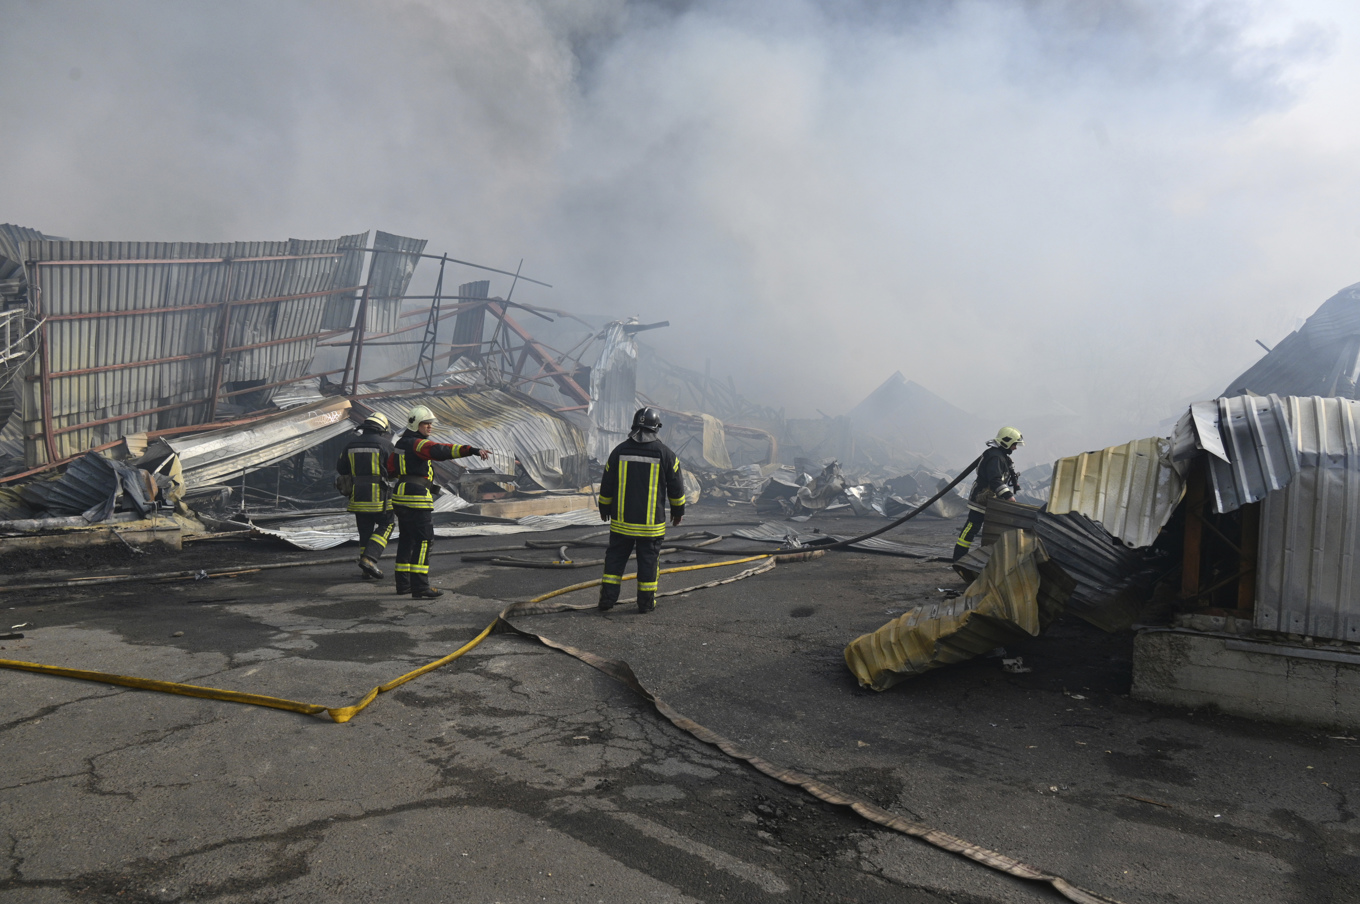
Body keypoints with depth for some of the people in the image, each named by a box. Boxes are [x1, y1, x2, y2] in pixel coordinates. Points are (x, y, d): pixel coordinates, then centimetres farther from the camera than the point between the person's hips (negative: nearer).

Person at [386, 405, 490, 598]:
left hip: (401, 496, 10)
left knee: (406, 540, 16)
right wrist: (472, 450, -39)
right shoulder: (418, 443, -13)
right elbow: (441, 451, -30)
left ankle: (403, 584, 23)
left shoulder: (401, 443, 17)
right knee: (423, 541, -8)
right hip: (417, 498, -10)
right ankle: (420, 587, -9)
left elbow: (390, 469, 23)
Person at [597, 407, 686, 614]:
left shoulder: (620, 450, -1)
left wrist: (604, 508, 20)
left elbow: (606, 484, 6)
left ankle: (607, 599, 11)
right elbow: (676, 486, 1)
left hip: (621, 520, 2)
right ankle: (646, 602, 13)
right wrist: (678, 511, 14)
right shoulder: (664, 453, -5)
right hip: (651, 521, -1)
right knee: (648, 559, 7)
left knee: (615, 557, 10)